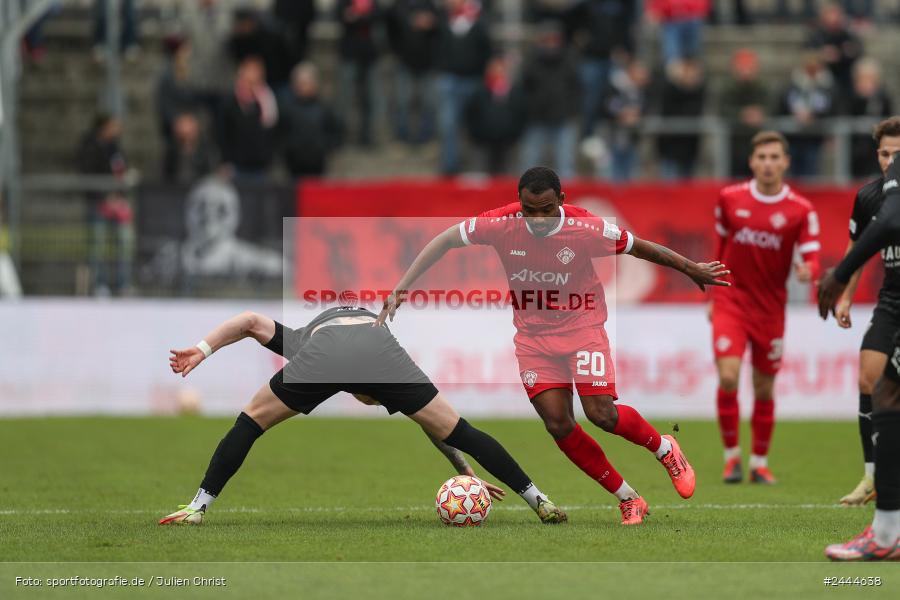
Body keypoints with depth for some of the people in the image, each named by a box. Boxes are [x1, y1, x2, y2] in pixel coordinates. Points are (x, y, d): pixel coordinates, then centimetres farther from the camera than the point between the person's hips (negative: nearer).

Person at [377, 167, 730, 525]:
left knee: (602, 414, -17)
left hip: (582, 325, -3)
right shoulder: (502, 224, -16)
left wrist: (692, 269, 7)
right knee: (558, 425, -7)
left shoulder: (587, 229, -20)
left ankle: (664, 449, 15)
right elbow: (444, 241, -5)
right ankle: (627, 499, 6)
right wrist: (402, 287, -9)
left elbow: (639, 247, -5)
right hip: (533, 334, 3)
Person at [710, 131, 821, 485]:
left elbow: (811, 259, -8)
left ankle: (759, 463, 21)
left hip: (770, 307, 0)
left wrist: (807, 270, -32)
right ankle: (731, 455, 0)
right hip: (731, 300, 0)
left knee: (764, 389, 7)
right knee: (728, 377, -16)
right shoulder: (729, 198, 0)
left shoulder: (801, 210, -5)